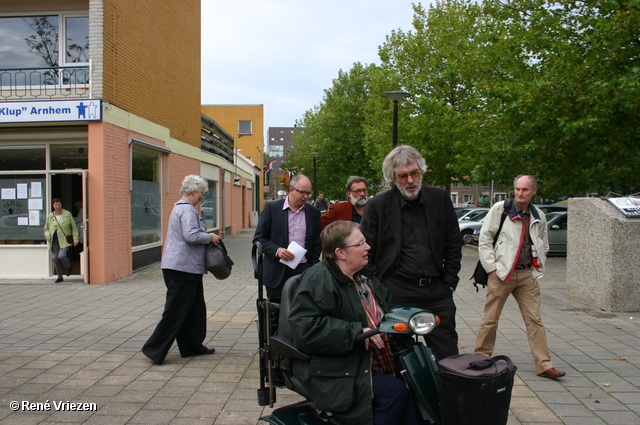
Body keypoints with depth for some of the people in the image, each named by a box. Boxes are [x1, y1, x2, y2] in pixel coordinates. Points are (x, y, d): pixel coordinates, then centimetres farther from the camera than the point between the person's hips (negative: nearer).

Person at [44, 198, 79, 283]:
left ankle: (68, 267, 12)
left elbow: (74, 227, 3)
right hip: (54, 242, 4)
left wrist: (75, 239, -2)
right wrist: (47, 235, -5)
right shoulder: (50, 216, 9)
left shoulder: (67, 214, 1)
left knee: (61, 255, -21)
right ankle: (60, 277, 13)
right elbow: (46, 229, 17)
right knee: (55, 258, -1)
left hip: (64, 241, -4)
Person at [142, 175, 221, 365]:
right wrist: (210, 237, -10)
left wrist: (208, 237, 16)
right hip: (183, 267, -11)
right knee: (176, 312, -4)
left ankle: (192, 347, 24)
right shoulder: (187, 209, -14)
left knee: (195, 309, 16)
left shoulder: (180, 207, 19)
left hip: (185, 268, 11)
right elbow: (191, 236, -25)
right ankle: (155, 349, 2)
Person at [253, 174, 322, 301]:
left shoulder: (313, 212, 9)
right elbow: (259, 238, 1)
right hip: (277, 271, -1)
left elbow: (317, 244, 13)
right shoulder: (272, 208, 2)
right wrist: (277, 250, -16)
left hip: (304, 271, 2)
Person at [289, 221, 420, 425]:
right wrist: (356, 332, -23)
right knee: (396, 391, -25)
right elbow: (304, 328, -23)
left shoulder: (365, 278, 16)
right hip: (342, 376, -8)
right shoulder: (318, 280, -12)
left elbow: (389, 307, 29)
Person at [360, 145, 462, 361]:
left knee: (448, 356, 8)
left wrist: (449, 282, 4)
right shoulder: (377, 206, -3)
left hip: (437, 292, 3)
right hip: (397, 293, -2)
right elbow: (365, 252, -1)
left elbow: (454, 244, 10)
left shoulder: (441, 199, 5)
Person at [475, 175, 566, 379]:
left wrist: (538, 267, 11)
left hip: (526, 274, 4)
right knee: (490, 320, 3)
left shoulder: (539, 216, 8)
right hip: (501, 272, -3)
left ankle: (544, 365, 9)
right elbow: (484, 239, -5)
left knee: (534, 320, 3)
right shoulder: (500, 209, -5)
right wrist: (492, 268, -8)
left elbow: (544, 245, 23)